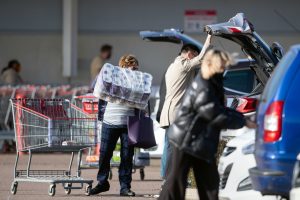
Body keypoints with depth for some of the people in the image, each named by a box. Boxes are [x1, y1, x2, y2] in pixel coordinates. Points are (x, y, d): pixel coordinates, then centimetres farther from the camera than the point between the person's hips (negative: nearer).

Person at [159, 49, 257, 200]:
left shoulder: (213, 85, 9)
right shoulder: (202, 89, -24)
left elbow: (220, 110, 16)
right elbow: (217, 117, -24)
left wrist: (240, 117, 0)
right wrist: (243, 121, -15)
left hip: (203, 144, 10)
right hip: (187, 141, -10)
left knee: (209, 182, 11)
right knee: (176, 182, -4)